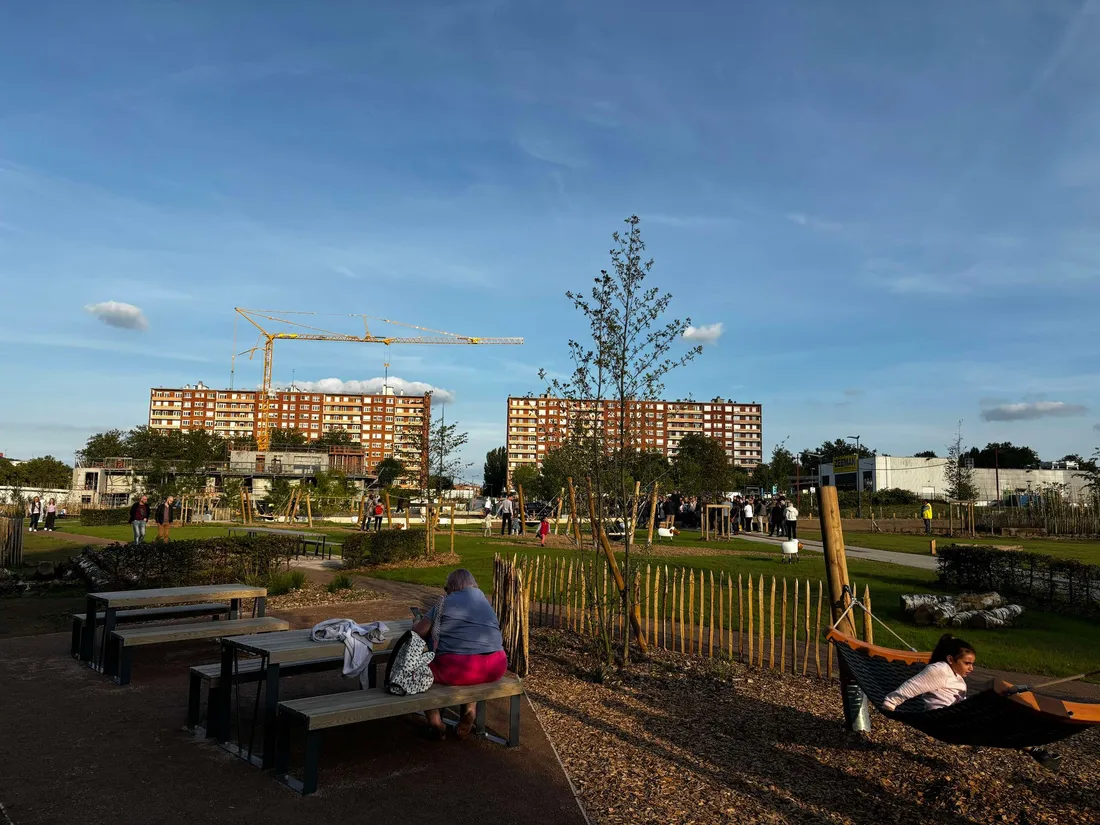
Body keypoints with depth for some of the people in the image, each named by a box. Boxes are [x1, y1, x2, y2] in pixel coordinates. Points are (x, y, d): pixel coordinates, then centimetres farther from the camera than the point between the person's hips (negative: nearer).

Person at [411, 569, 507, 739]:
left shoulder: (446, 602, 6)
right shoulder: (484, 601, 21)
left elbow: (418, 631, 7)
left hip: (456, 671, -4)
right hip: (495, 669, 5)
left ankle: (436, 724, 21)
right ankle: (468, 713, 23)